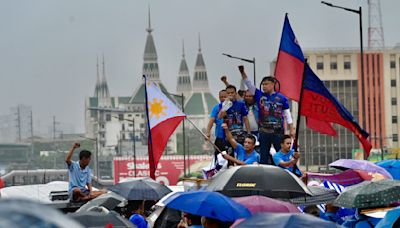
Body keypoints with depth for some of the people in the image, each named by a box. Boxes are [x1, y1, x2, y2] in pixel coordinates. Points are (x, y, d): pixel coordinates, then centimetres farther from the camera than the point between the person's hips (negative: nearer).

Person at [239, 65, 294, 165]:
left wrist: (291, 129, 2)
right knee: (264, 157, 5)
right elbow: (249, 84, 0)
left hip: (278, 131, -2)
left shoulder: (281, 98, 2)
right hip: (264, 131, 2)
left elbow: (287, 114, 5)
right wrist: (242, 72, -12)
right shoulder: (259, 96, 7)